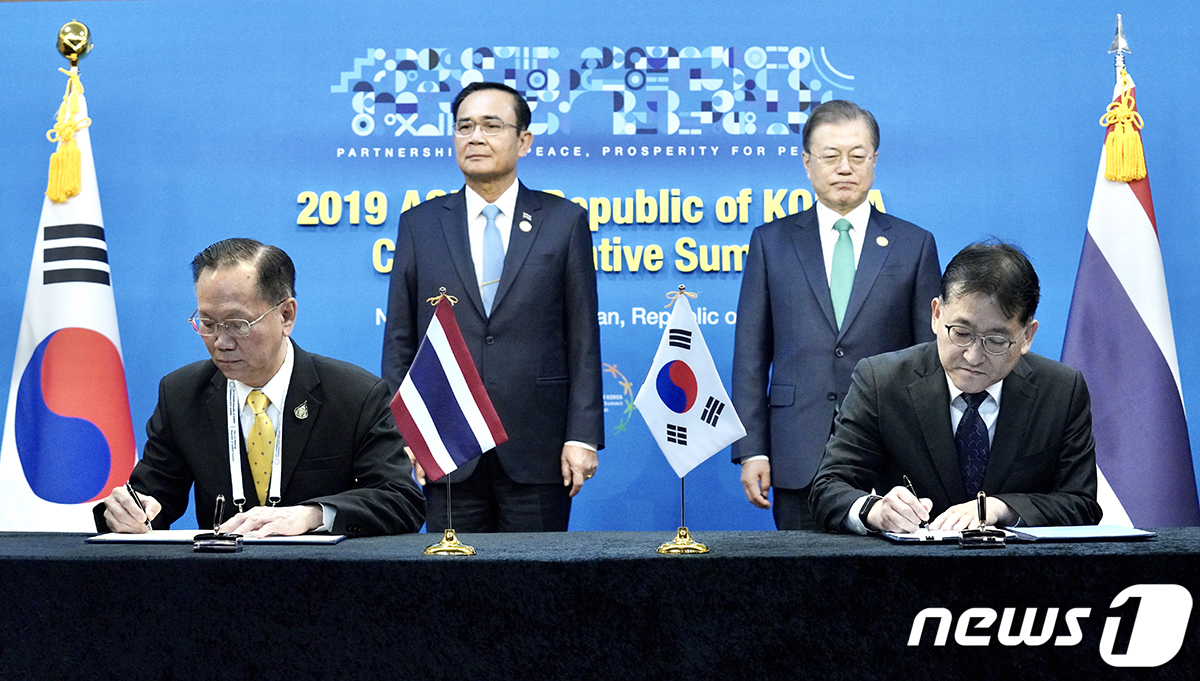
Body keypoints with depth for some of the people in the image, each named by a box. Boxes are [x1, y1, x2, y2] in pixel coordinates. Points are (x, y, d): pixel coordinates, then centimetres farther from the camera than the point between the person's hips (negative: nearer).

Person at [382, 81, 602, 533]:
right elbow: (400, 341, 9)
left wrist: (583, 436, -4)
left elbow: (583, 340, 2)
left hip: (537, 450, -1)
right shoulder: (419, 224, 10)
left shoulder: (564, 221, 5)